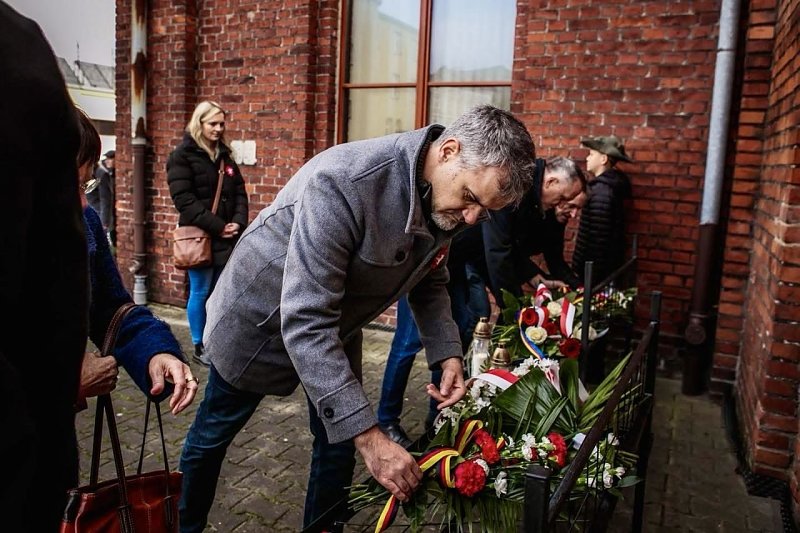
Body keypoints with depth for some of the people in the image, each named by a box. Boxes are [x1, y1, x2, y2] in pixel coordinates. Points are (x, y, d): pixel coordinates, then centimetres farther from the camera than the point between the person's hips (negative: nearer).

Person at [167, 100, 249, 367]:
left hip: (226, 238, 5)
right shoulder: (182, 156, -4)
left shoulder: (225, 156, 14)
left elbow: (240, 192, 12)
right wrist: (217, 226, -17)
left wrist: (238, 223, -6)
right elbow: (184, 200, -14)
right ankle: (199, 346, 14)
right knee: (200, 292, 2)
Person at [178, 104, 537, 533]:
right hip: (263, 317, -5)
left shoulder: (448, 202, -14)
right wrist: (369, 436, -40)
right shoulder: (343, 182, -39)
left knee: (338, 438, 11)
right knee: (212, 434, 15)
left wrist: (448, 354, -13)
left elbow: (428, 281, 4)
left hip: (336, 326, 6)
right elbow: (305, 322, -40)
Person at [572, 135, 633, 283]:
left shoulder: (601, 191, -20)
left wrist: (592, 276, -19)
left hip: (597, 269, -9)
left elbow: (598, 239, -23)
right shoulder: (612, 184, 10)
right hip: (608, 266, 9)